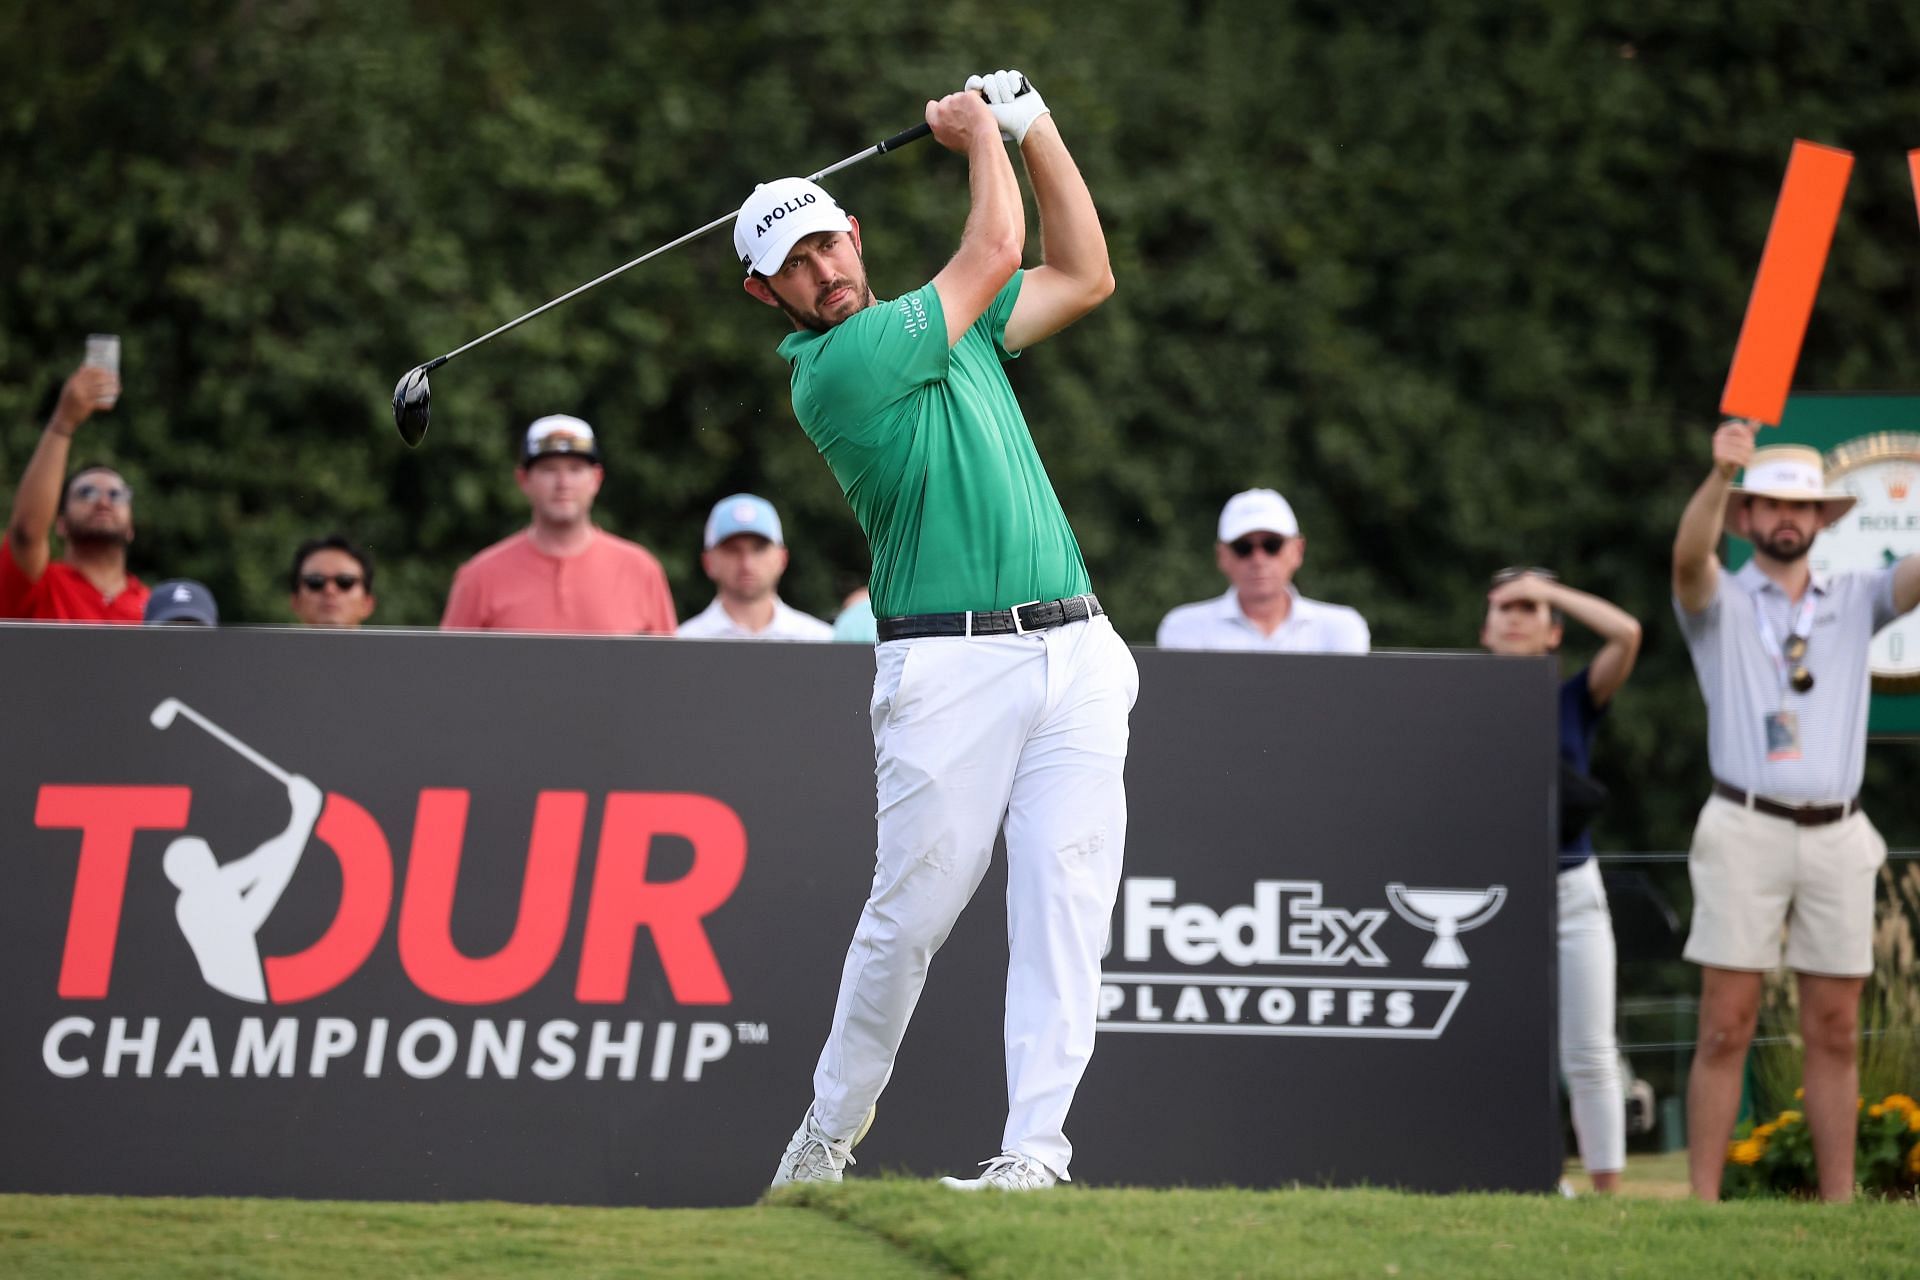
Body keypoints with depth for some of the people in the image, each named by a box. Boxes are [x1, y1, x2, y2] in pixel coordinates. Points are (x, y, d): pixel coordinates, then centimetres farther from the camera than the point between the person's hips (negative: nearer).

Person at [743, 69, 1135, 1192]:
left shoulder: (946, 324, 18)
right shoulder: (834, 370, -8)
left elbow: (1084, 275, 22)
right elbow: (996, 250, -4)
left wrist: (1033, 127, 17)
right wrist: (981, 137, 13)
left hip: (1075, 652, 6)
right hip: (951, 666, -6)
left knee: (1065, 899, -7)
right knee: (912, 911, -4)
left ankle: (1036, 1148, -11)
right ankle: (829, 1133, 15)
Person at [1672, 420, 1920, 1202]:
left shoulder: (1854, 602, 14)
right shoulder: (1720, 603, 6)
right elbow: (1689, 557, -16)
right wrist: (1719, 475, -36)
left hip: (1836, 839, 3)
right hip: (1745, 831, -3)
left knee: (1834, 1033, 4)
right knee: (1726, 1030, -5)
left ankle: (1839, 1204, 8)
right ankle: (1702, 1203, -5)